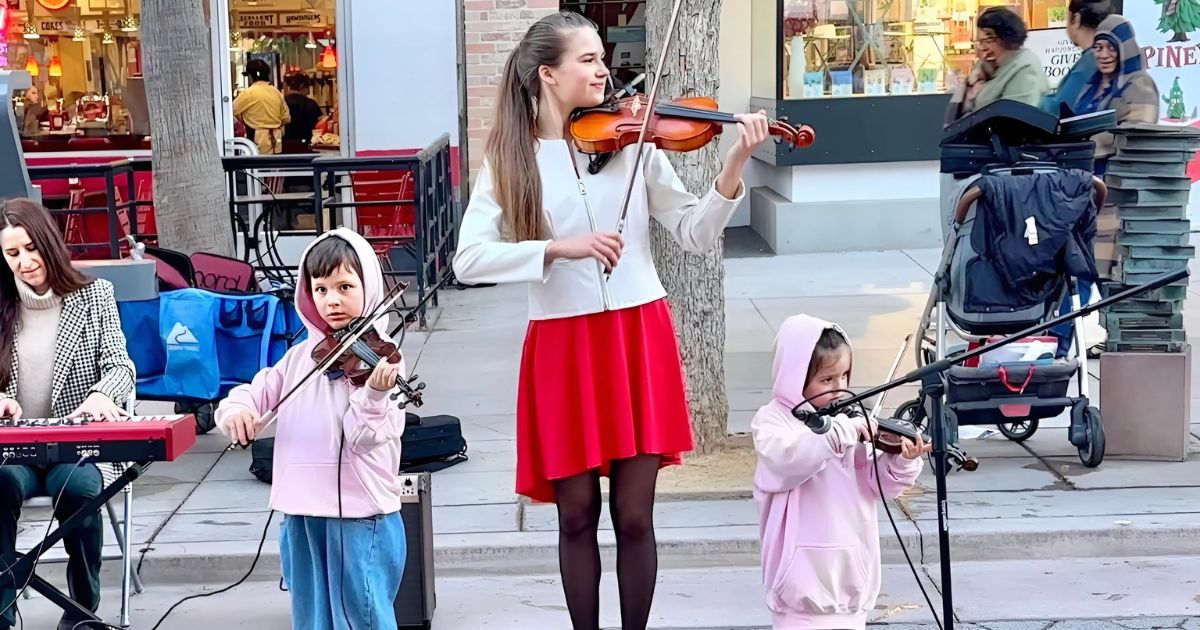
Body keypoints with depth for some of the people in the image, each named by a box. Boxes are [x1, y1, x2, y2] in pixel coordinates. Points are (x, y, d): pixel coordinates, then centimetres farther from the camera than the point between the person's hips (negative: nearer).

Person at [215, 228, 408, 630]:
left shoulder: (378, 354, -10)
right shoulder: (301, 355, 9)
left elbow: (363, 436, -18)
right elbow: (258, 392, 9)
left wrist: (374, 394, -37)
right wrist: (236, 409, -13)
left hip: (359, 511, -6)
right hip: (302, 510, 6)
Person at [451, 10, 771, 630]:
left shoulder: (630, 140, 1)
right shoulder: (510, 160, -1)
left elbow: (696, 234, -1)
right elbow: (469, 259, -11)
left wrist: (734, 166, -16)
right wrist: (559, 247, -23)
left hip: (638, 337, 1)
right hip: (563, 345, 0)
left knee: (634, 516, 4)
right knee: (577, 515, 8)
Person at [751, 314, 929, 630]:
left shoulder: (853, 419, 9)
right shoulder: (772, 419, -5)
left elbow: (876, 484, 6)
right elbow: (785, 459, -27)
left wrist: (901, 461, -14)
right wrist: (840, 431, -32)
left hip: (851, 565, 5)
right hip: (805, 566, -5)